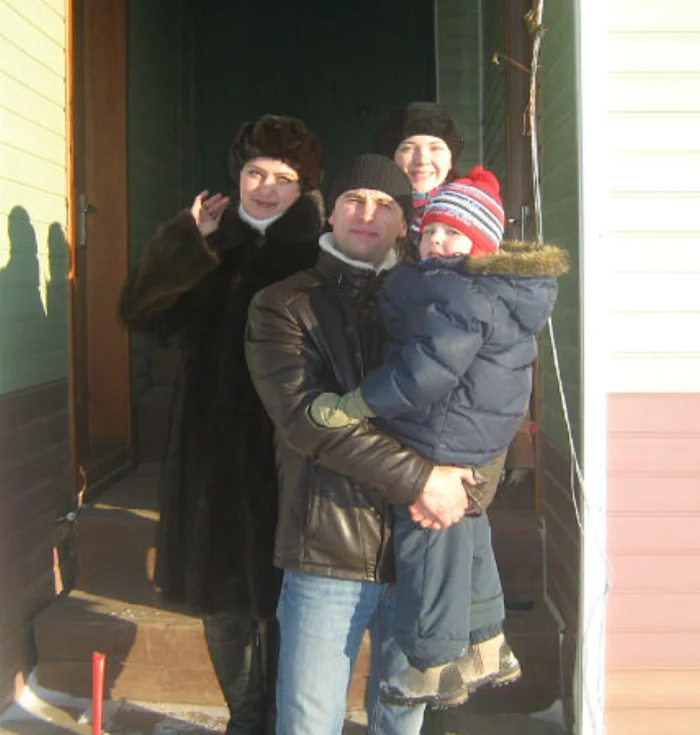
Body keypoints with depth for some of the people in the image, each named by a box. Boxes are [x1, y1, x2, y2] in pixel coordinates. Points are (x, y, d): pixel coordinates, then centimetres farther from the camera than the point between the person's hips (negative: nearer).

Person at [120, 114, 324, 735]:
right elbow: (139, 309, -3)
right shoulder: (205, 247, 10)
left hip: (289, 452, -4)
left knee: (282, 598, 4)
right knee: (222, 596, 15)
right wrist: (189, 242, -11)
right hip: (213, 448, 4)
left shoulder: (318, 254, -2)